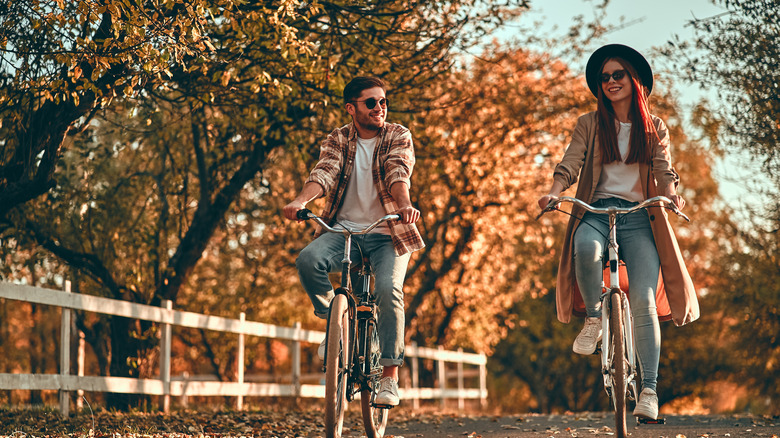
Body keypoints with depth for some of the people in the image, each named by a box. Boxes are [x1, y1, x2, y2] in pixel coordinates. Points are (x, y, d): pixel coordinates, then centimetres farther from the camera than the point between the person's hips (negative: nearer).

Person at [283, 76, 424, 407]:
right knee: (308, 260, -28)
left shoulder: (398, 137, 2)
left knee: (388, 290, -25)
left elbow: (398, 174, -17)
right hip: (343, 230, 2)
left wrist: (405, 205, -38)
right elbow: (324, 173, -12)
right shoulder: (338, 141, 7)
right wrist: (300, 201, -33)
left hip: (387, 234, -1)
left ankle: (389, 376, -12)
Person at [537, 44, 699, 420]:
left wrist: (671, 193, -21)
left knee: (644, 301, -17)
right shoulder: (589, 124, 12)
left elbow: (664, 169, 2)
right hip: (597, 211, 0)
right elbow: (570, 163, 0)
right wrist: (554, 191, -21)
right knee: (586, 247, -39)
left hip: (640, 217, 1)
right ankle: (593, 316, -12)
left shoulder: (655, 128, 15)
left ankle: (649, 390, -16)